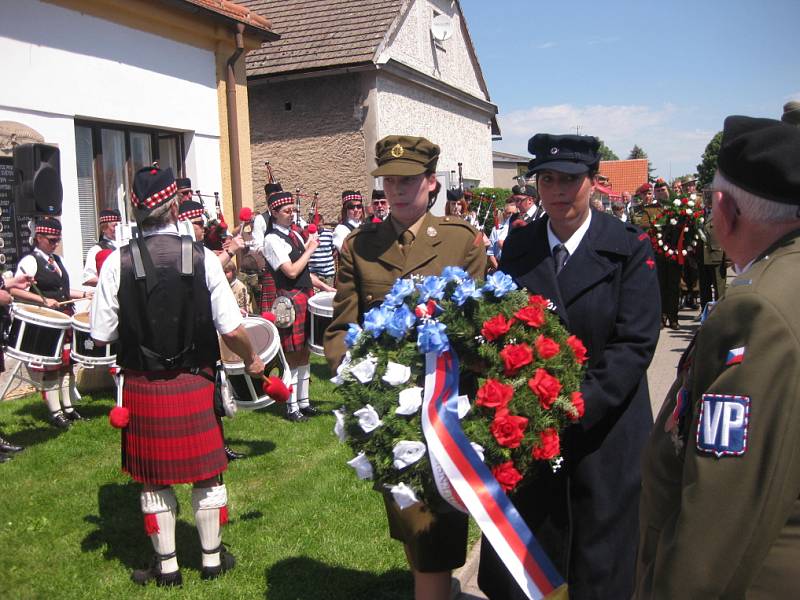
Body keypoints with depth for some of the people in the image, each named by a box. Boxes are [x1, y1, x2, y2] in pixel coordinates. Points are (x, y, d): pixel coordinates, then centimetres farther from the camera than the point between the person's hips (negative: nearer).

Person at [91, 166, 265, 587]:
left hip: (141, 388, 0)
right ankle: (212, 557, 29)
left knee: (155, 478, 15)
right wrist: (252, 361, 9)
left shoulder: (117, 263, -10)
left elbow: (101, 336, -6)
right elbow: (231, 330, -11)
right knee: (206, 473, 16)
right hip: (195, 385, 0)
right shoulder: (202, 257, -10)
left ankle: (166, 565, 28)